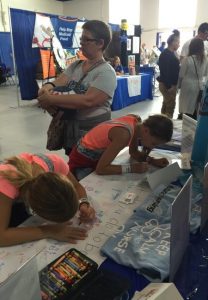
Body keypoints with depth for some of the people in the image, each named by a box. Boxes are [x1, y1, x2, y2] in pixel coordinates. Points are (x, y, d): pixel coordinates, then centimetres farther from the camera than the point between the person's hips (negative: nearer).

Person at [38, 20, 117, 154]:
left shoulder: (106, 72, -15)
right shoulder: (75, 65, 7)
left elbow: (88, 100, -28)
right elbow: (59, 82, -3)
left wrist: (51, 99, -27)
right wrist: (49, 86, -27)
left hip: (94, 133, -6)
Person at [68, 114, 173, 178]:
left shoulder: (136, 121, -13)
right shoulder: (124, 134, -37)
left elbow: (134, 152, 1)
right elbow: (100, 169, -37)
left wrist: (153, 161, -14)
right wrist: (132, 168, -33)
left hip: (98, 156, 7)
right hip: (82, 160, -7)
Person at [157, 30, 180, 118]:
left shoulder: (171, 53, 13)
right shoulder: (167, 54, -17)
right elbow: (166, 71, -22)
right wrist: (170, 85, -23)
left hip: (168, 84, 10)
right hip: (168, 85, -10)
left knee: (166, 104, 16)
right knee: (170, 106, -4)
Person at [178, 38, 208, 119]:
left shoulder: (187, 59, -12)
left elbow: (181, 75, -4)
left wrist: (179, 85, 9)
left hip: (188, 87, -4)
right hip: (200, 87, 4)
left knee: (187, 110, 3)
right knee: (197, 111, 10)